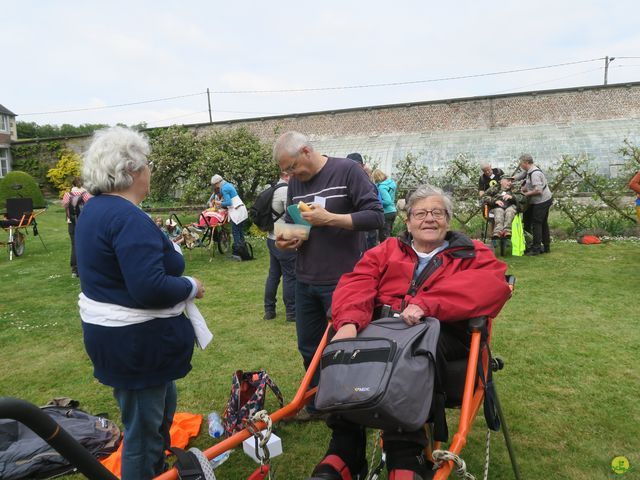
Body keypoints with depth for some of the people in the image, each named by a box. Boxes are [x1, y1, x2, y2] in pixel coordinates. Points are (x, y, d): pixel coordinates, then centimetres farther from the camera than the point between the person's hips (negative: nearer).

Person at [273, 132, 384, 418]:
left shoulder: (347, 171, -9)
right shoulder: (295, 183, 8)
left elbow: (375, 216, -15)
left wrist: (329, 218, -21)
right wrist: (284, 240, -4)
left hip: (342, 281, -6)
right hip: (305, 280, 6)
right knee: (308, 348, 16)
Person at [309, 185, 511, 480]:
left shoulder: (473, 254, 18)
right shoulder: (387, 250, 24)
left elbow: (491, 286, -7)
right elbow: (357, 283, 5)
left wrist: (425, 304, -21)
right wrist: (349, 322, -20)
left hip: (441, 331, -2)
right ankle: (342, 453, -23)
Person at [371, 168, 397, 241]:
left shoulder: (381, 187, -18)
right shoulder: (391, 182, 5)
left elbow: (388, 201, -25)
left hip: (386, 213, -9)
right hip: (393, 211, 9)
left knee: (383, 238, -4)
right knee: (388, 235, 18)